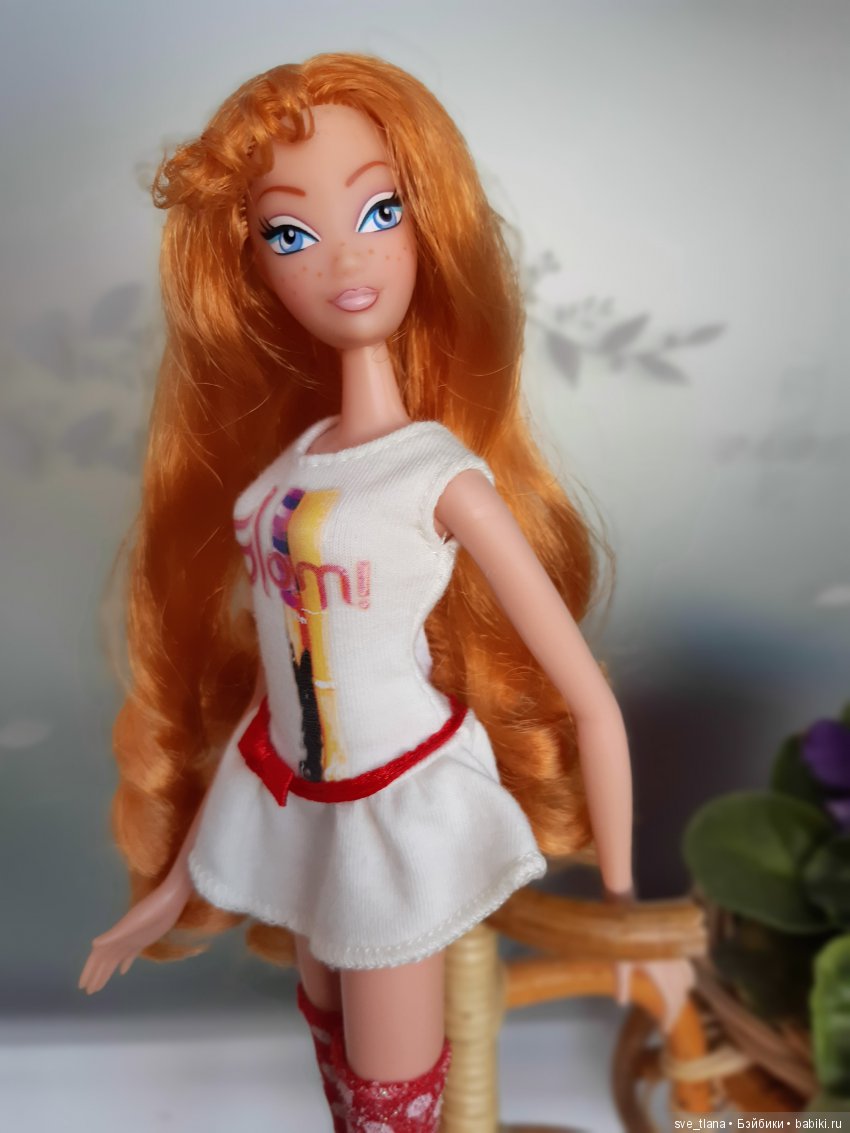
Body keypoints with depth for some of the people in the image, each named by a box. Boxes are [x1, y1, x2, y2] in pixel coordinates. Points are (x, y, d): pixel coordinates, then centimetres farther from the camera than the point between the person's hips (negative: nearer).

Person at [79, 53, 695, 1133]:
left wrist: (624, 911, -9)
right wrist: (177, 875, 11)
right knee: (331, 1044, 26)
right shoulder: (278, 466, -3)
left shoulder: (445, 477, -19)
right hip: (292, 804, 6)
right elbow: (266, 673, 4)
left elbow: (590, 699, -16)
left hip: (405, 807, -5)